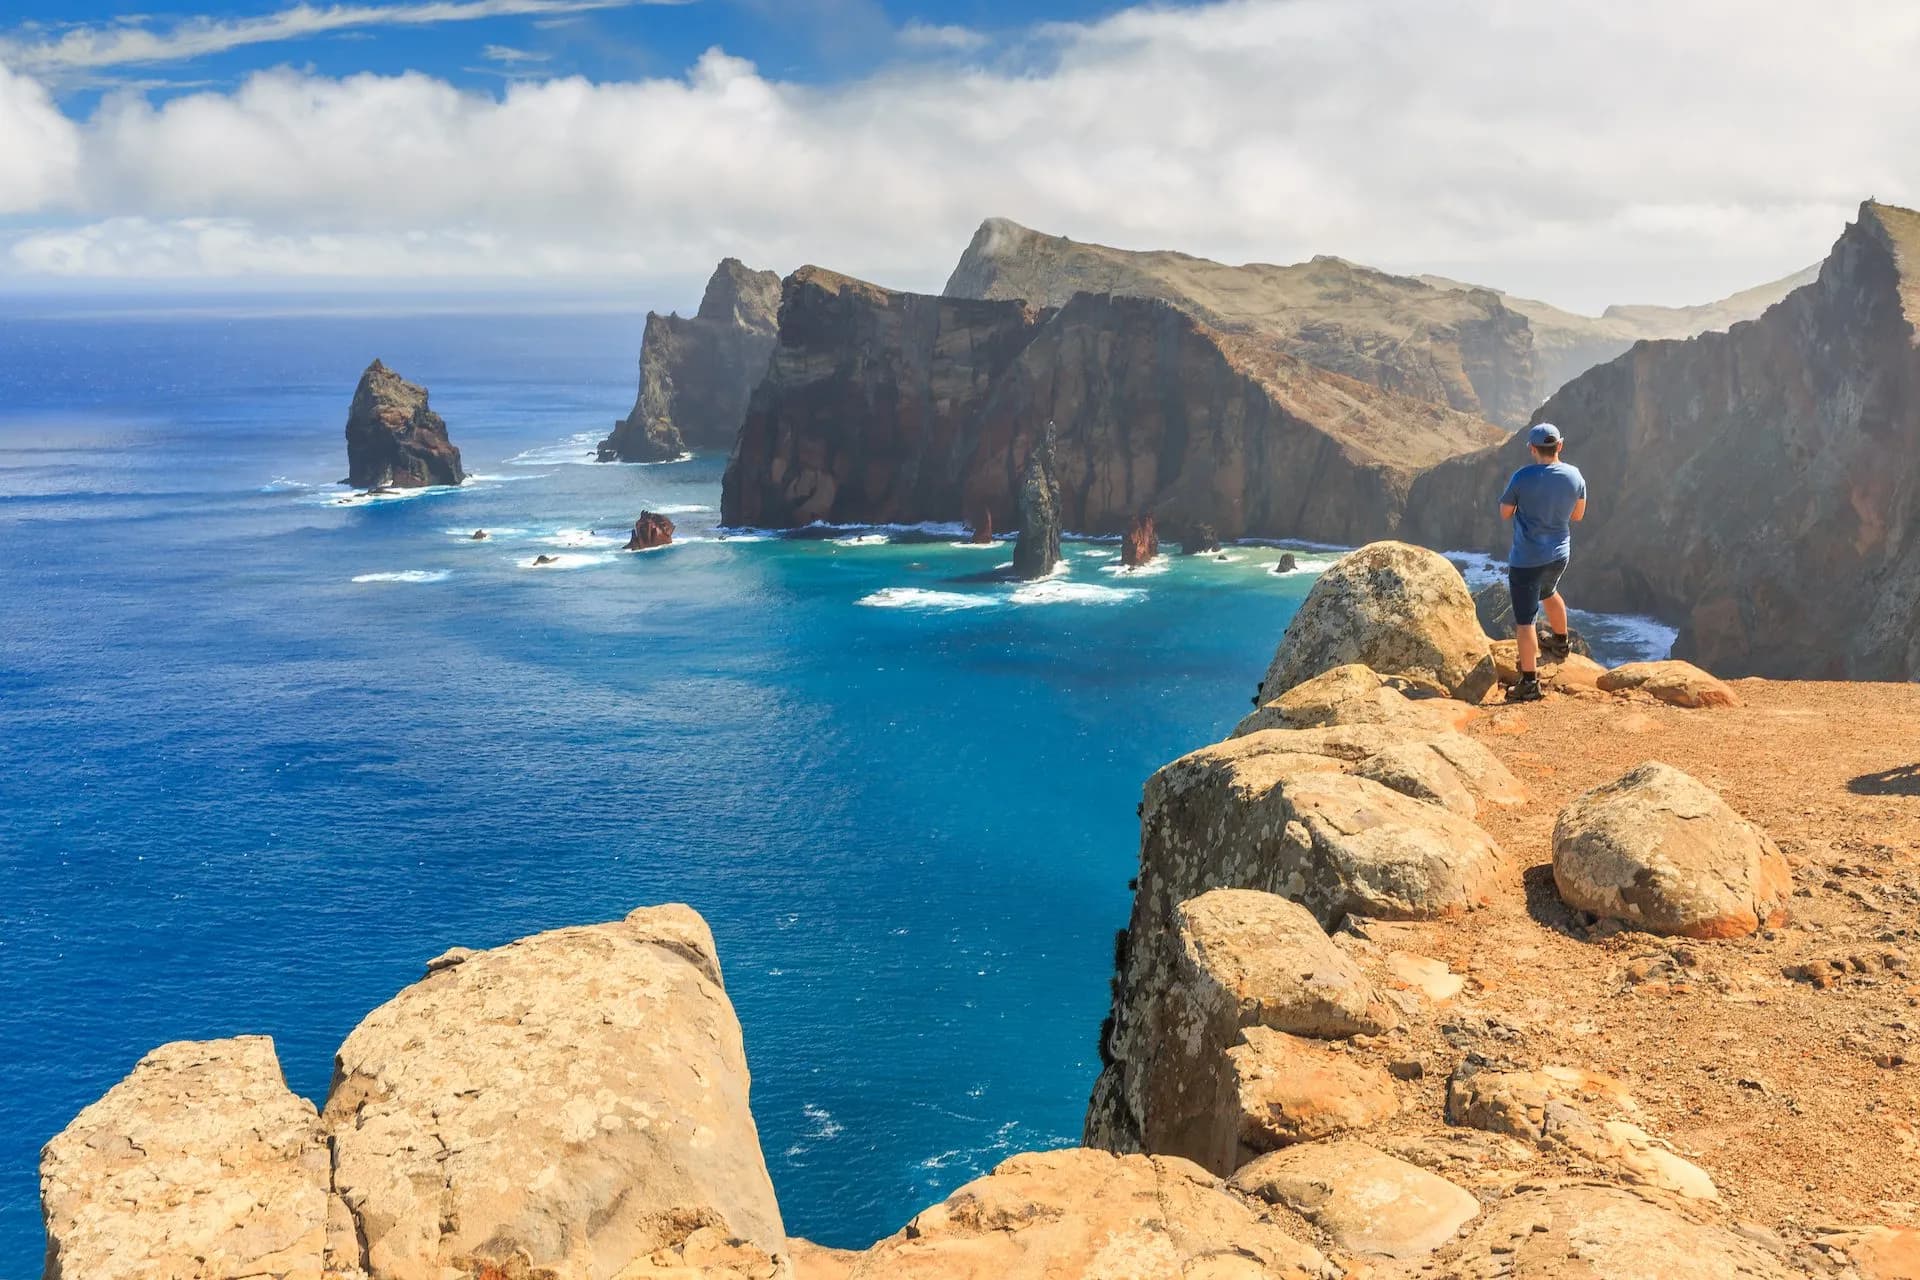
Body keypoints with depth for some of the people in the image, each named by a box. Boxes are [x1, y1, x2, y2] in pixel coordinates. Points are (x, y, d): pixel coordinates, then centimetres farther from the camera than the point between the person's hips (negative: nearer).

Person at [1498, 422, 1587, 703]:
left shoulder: (1522, 478, -19)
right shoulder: (1574, 476, -5)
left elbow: (1505, 514, -6)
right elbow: (1578, 514, 9)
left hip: (1526, 559, -6)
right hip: (1559, 554, 6)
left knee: (1525, 619, -2)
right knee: (1548, 593, 35)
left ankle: (1529, 683, -4)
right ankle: (1561, 644, 55)